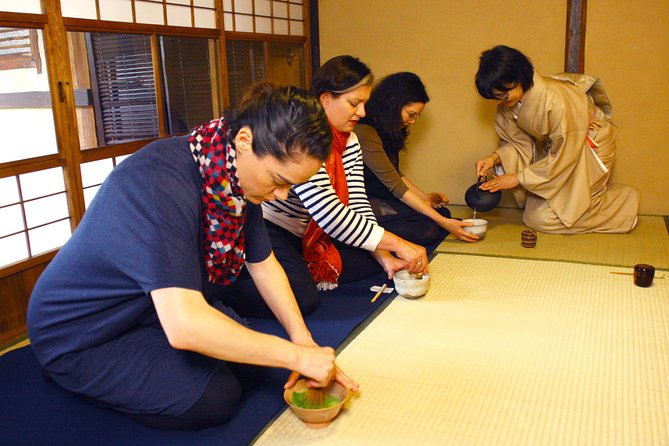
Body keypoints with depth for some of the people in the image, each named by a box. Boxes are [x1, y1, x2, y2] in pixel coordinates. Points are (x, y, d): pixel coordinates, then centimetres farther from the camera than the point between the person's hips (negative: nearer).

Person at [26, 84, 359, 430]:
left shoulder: (238, 177, -10)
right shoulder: (161, 184, -37)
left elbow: (263, 265, 0)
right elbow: (183, 325, -43)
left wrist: (304, 340, -11)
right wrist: (297, 355, -34)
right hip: (79, 334, -8)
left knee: (248, 358, 1)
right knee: (215, 397, -17)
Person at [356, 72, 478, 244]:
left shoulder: (387, 130, 9)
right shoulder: (365, 132, -22)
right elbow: (396, 187, -22)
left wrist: (425, 198, 8)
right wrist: (442, 222, -21)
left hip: (381, 197, 9)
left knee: (442, 212, -5)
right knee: (425, 229, -24)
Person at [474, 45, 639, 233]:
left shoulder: (556, 101, -35)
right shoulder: (509, 102, -13)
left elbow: (562, 157, -26)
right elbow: (520, 143, -3)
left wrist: (519, 178, -23)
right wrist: (495, 158, -22)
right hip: (553, 146, 7)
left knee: (542, 219, -9)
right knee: (533, 210, 2)